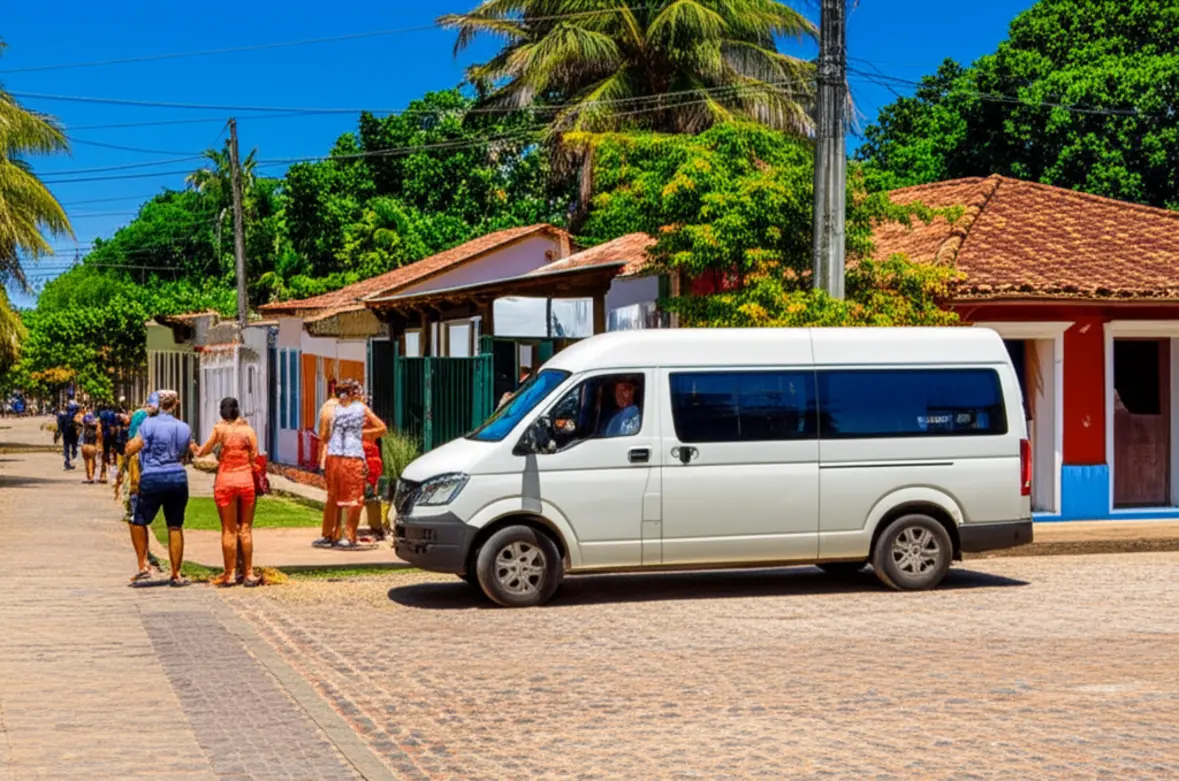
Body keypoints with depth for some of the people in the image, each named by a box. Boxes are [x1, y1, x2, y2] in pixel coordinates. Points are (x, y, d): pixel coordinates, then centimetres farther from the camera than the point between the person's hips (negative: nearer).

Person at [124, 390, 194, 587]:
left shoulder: (149, 424, -7)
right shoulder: (184, 428, 6)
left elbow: (130, 449, -5)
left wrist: (130, 443, 15)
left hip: (152, 479, -3)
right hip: (178, 479, 3)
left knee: (139, 522, 15)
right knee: (175, 527, 8)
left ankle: (142, 566, 7)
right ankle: (176, 575, 10)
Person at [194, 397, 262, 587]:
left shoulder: (220, 429, -4)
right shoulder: (249, 430, 1)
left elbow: (202, 453, 1)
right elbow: (255, 458, 1)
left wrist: (198, 451, 22)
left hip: (225, 481, -1)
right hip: (246, 481, 1)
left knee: (229, 530, 5)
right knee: (245, 529, 8)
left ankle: (230, 574, 7)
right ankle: (248, 573, 10)